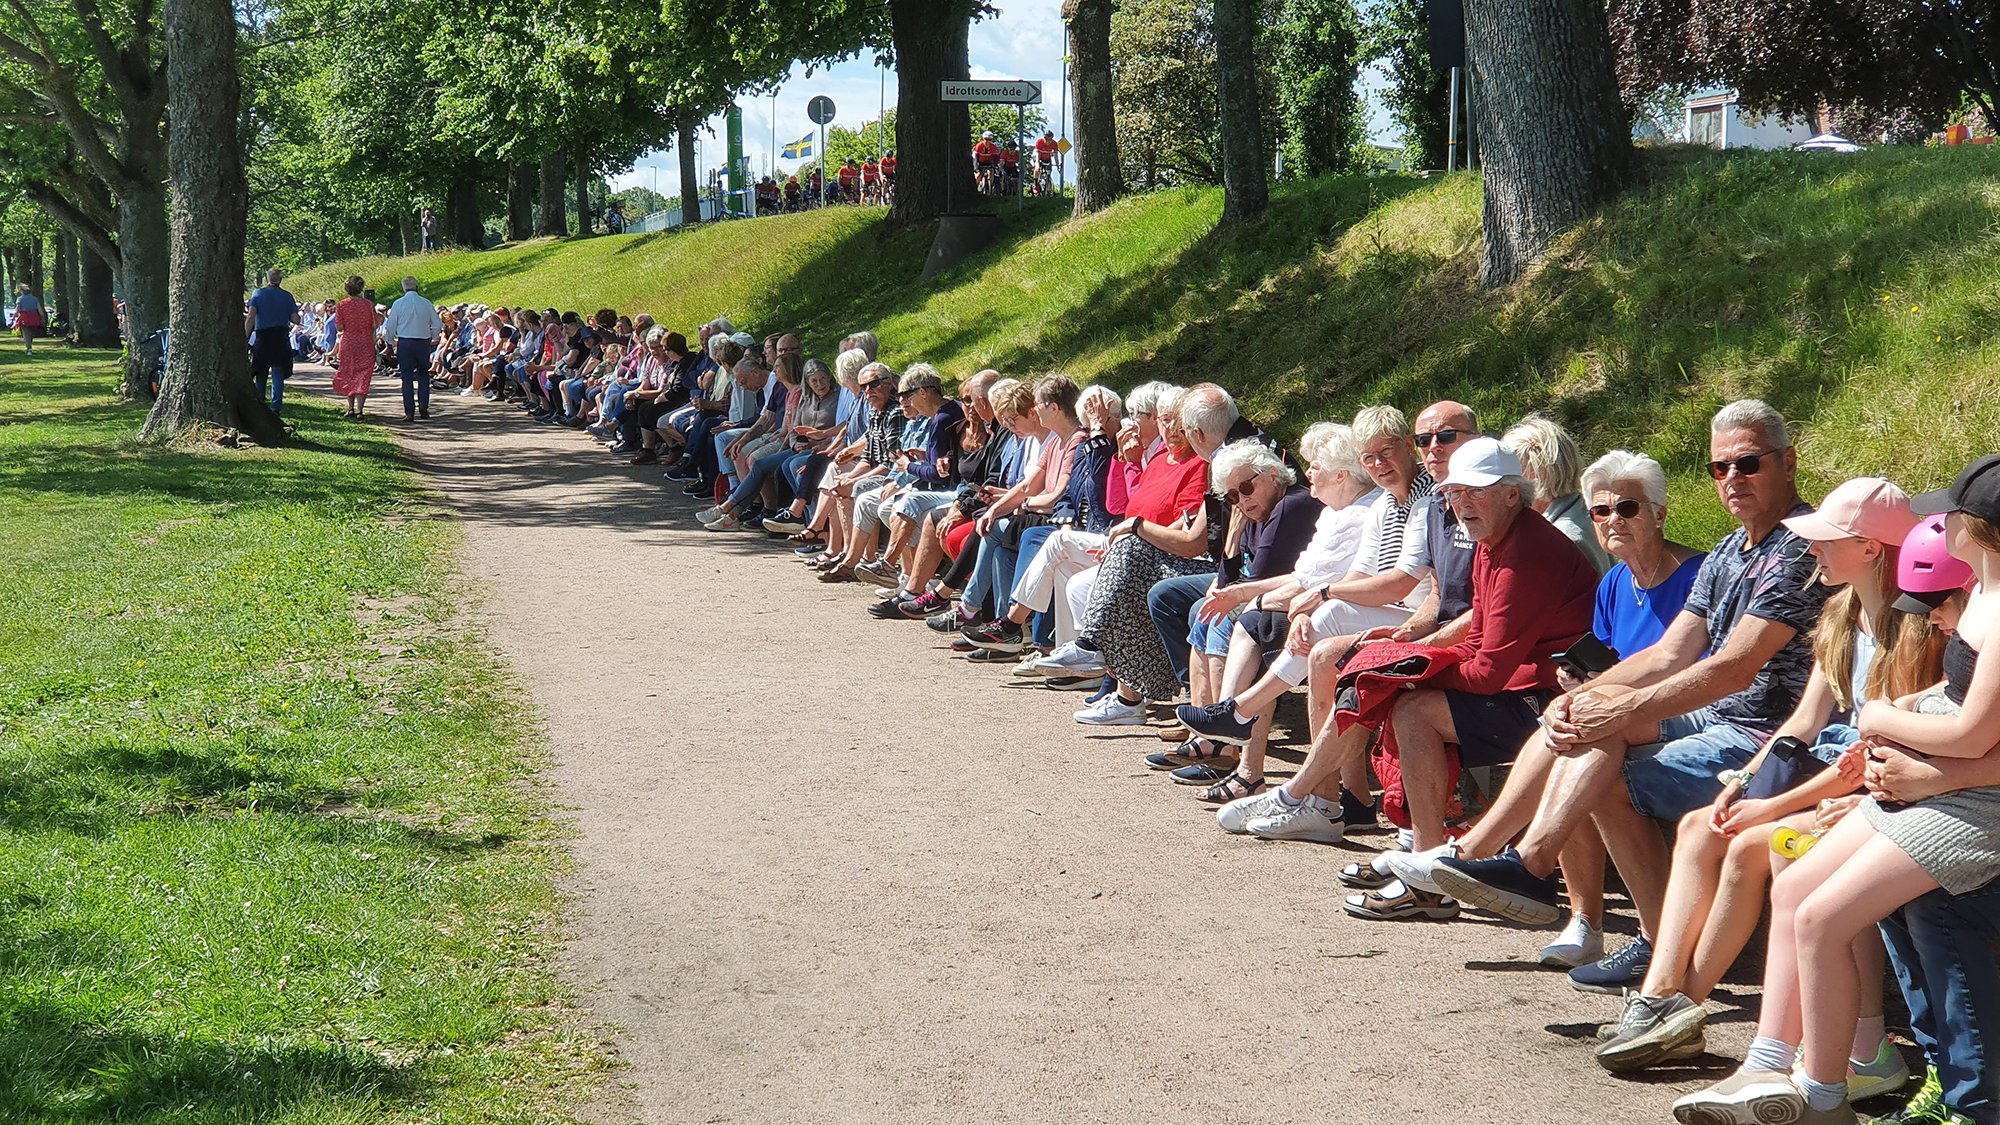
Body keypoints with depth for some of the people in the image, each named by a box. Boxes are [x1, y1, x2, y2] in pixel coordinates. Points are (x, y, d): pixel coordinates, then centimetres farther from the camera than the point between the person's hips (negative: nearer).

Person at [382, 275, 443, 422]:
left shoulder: (398, 304, -6)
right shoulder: (426, 304, -1)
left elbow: (390, 326, -1)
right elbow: (437, 325, 3)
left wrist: (391, 341, 17)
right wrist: (432, 338, 21)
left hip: (404, 343, -1)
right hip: (423, 342, 1)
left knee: (407, 378, 4)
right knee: (423, 375, 17)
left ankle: (409, 412, 1)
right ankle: (423, 406, 3)